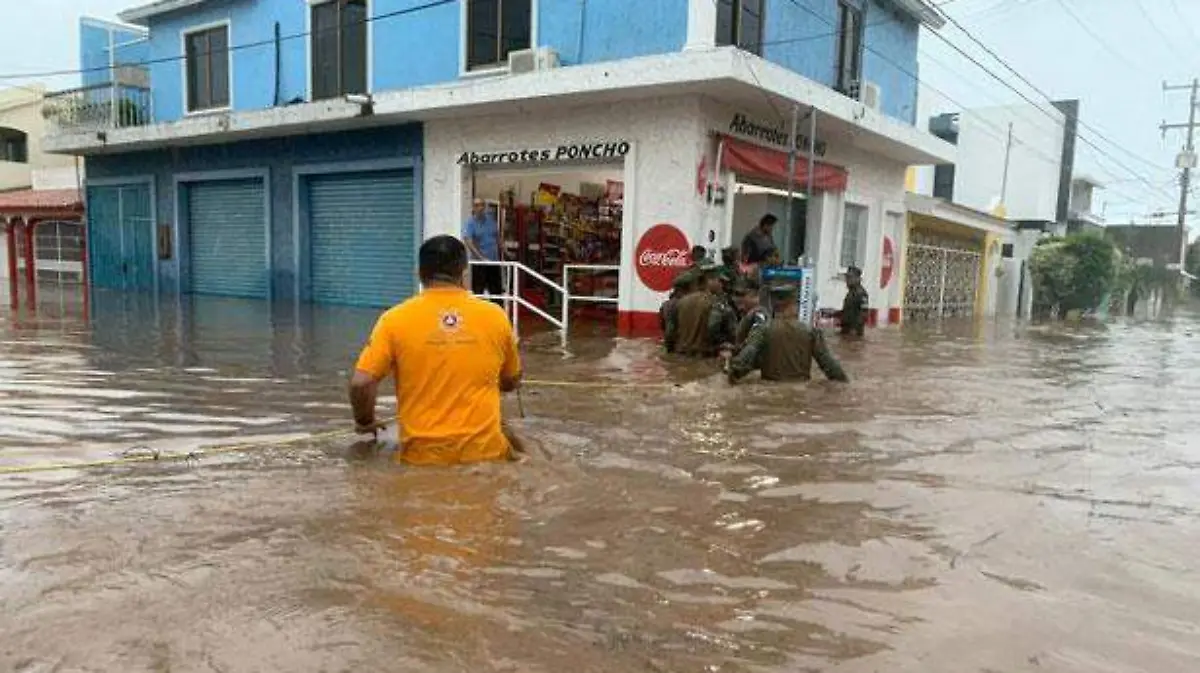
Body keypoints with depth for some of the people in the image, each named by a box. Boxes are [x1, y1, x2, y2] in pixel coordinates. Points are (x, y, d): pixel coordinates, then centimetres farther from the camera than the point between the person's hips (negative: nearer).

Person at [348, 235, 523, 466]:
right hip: (483, 450, 1)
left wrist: (365, 421, 14)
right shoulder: (495, 315, 3)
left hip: (423, 454, 0)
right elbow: (511, 382, 16)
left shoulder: (395, 319, -3)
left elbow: (361, 383, -6)